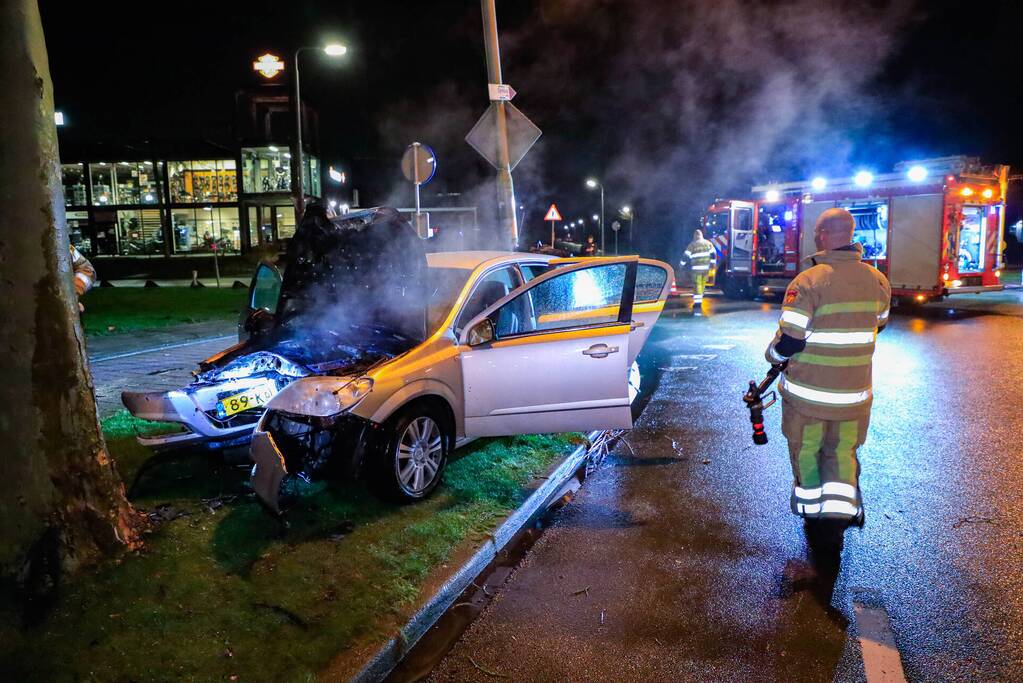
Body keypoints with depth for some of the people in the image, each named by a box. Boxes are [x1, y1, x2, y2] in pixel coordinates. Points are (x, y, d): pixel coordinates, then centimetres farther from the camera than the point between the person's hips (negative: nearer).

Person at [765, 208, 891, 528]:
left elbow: (789, 342, -19)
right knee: (842, 450, 16)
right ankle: (840, 508, 3)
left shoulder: (808, 282, -18)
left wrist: (772, 354, 2)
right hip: (854, 391, 4)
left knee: (805, 448, 16)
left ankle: (809, 502, 32)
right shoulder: (878, 280, 0)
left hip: (808, 390, -4)